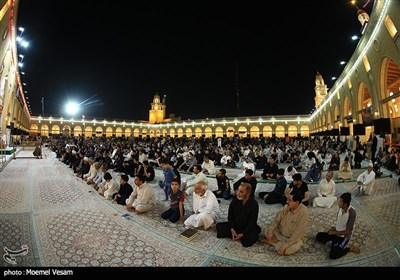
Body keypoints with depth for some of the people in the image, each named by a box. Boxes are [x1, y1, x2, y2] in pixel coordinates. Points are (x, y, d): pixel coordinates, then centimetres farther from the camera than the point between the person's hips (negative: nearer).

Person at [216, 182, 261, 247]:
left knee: (247, 242, -31)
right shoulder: (235, 201, -9)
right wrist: (232, 229, -15)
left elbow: (252, 222, -17)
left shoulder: (254, 204, -20)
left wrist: (242, 234, -22)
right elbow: (230, 216, -1)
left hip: (248, 228, -3)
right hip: (235, 226, 3)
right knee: (219, 226, -13)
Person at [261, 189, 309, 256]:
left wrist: (285, 245, -29)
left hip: (294, 238, -4)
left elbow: (298, 234, -28)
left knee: (287, 250, -33)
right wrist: (270, 230, -19)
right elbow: (277, 219, -2)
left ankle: (273, 243, -9)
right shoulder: (286, 207, -11)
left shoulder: (304, 213, -28)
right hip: (281, 234, 5)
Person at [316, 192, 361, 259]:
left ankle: (350, 248, 2)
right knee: (318, 236, 3)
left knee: (333, 255, -17)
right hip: (336, 233, 7)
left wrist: (333, 232, -16)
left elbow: (347, 232, -23)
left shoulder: (352, 213, -30)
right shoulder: (341, 208, -8)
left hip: (344, 236, -7)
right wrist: (335, 228, -3)